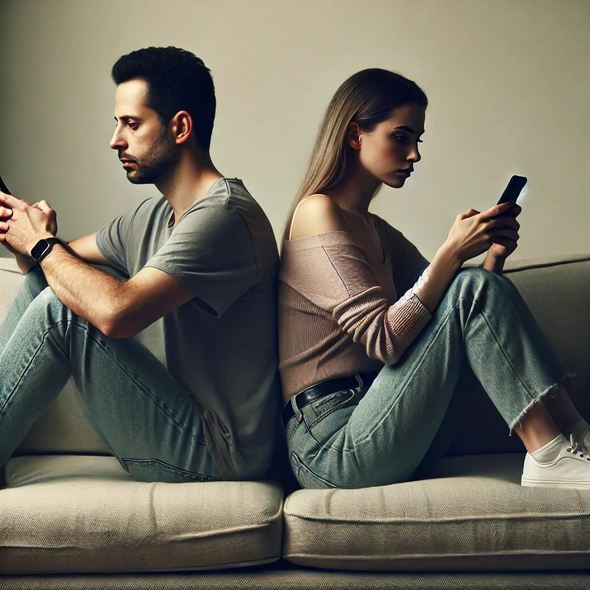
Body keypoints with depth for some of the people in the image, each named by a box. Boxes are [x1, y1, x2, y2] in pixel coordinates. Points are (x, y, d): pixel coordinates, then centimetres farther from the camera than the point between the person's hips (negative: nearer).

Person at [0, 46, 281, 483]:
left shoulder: (224, 217, -21)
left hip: (217, 458, -9)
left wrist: (41, 244, -14)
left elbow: (116, 312, -33)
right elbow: (65, 264, 17)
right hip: (184, 433, 9)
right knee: (44, 285, 5)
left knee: (61, 311, -20)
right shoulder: (154, 216, 10)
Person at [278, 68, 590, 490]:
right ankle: (552, 454, -16)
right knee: (471, 290, -19)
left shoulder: (379, 232, 20)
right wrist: (453, 251, -18)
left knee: (481, 287, -5)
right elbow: (384, 340, -18)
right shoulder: (318, 212, -8)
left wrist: (493, 257, -3)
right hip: (333, 448, -8)